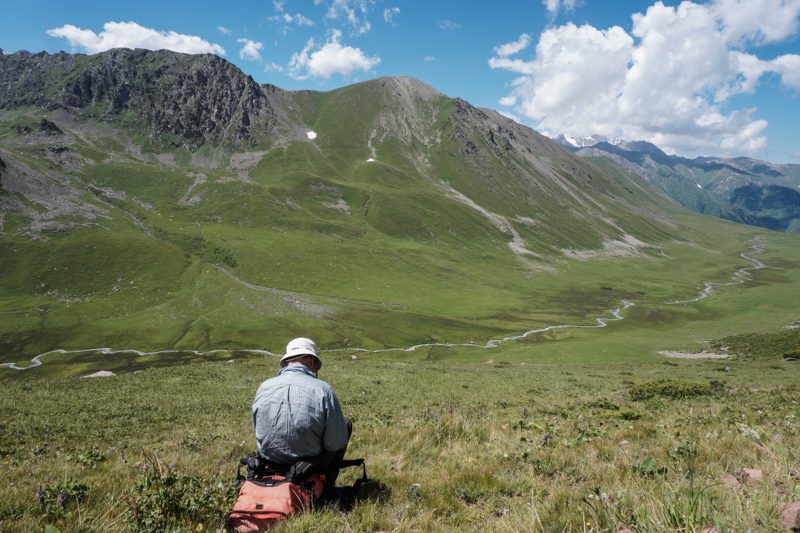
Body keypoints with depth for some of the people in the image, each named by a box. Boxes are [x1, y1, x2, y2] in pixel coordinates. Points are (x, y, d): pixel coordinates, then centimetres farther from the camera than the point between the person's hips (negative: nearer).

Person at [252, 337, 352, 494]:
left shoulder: (263, 387, -8)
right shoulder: (323, 390, -19)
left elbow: (257, 431, 6)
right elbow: (336, 444, -15)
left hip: (270, 465, 5)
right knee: (346, 422, 19)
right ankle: (327, 483, 22)